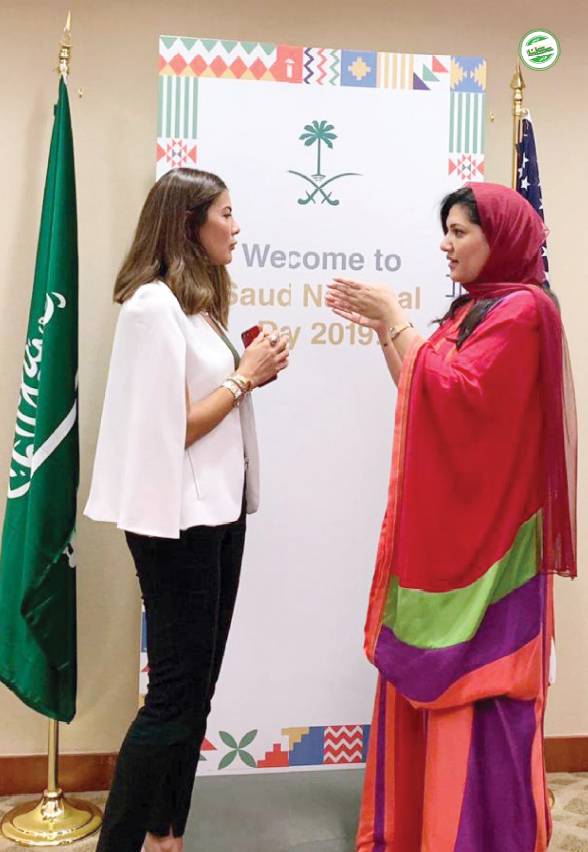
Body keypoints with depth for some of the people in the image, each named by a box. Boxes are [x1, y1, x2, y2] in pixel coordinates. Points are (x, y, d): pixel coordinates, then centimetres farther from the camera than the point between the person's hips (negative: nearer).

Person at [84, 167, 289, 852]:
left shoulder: (200, 303, 14)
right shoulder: (153, 305, -14)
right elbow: (174, 428, -17)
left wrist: (251, 374, 3)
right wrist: (244, 378, -9)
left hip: (219, 512, 9)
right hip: (179, 520, -9)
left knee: (196, 689, 13)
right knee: (175, 693, -2)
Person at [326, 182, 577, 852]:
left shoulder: (523, 309, -11)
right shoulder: (476, 308, 17)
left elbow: (459, 395, -21)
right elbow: (424, 400, 14)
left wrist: (394, 320, -14)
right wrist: (381, 328, 6)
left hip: (484, 537, -9)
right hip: (448, 529, 9)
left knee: (478, 693, -1)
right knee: (432, 681, 14)